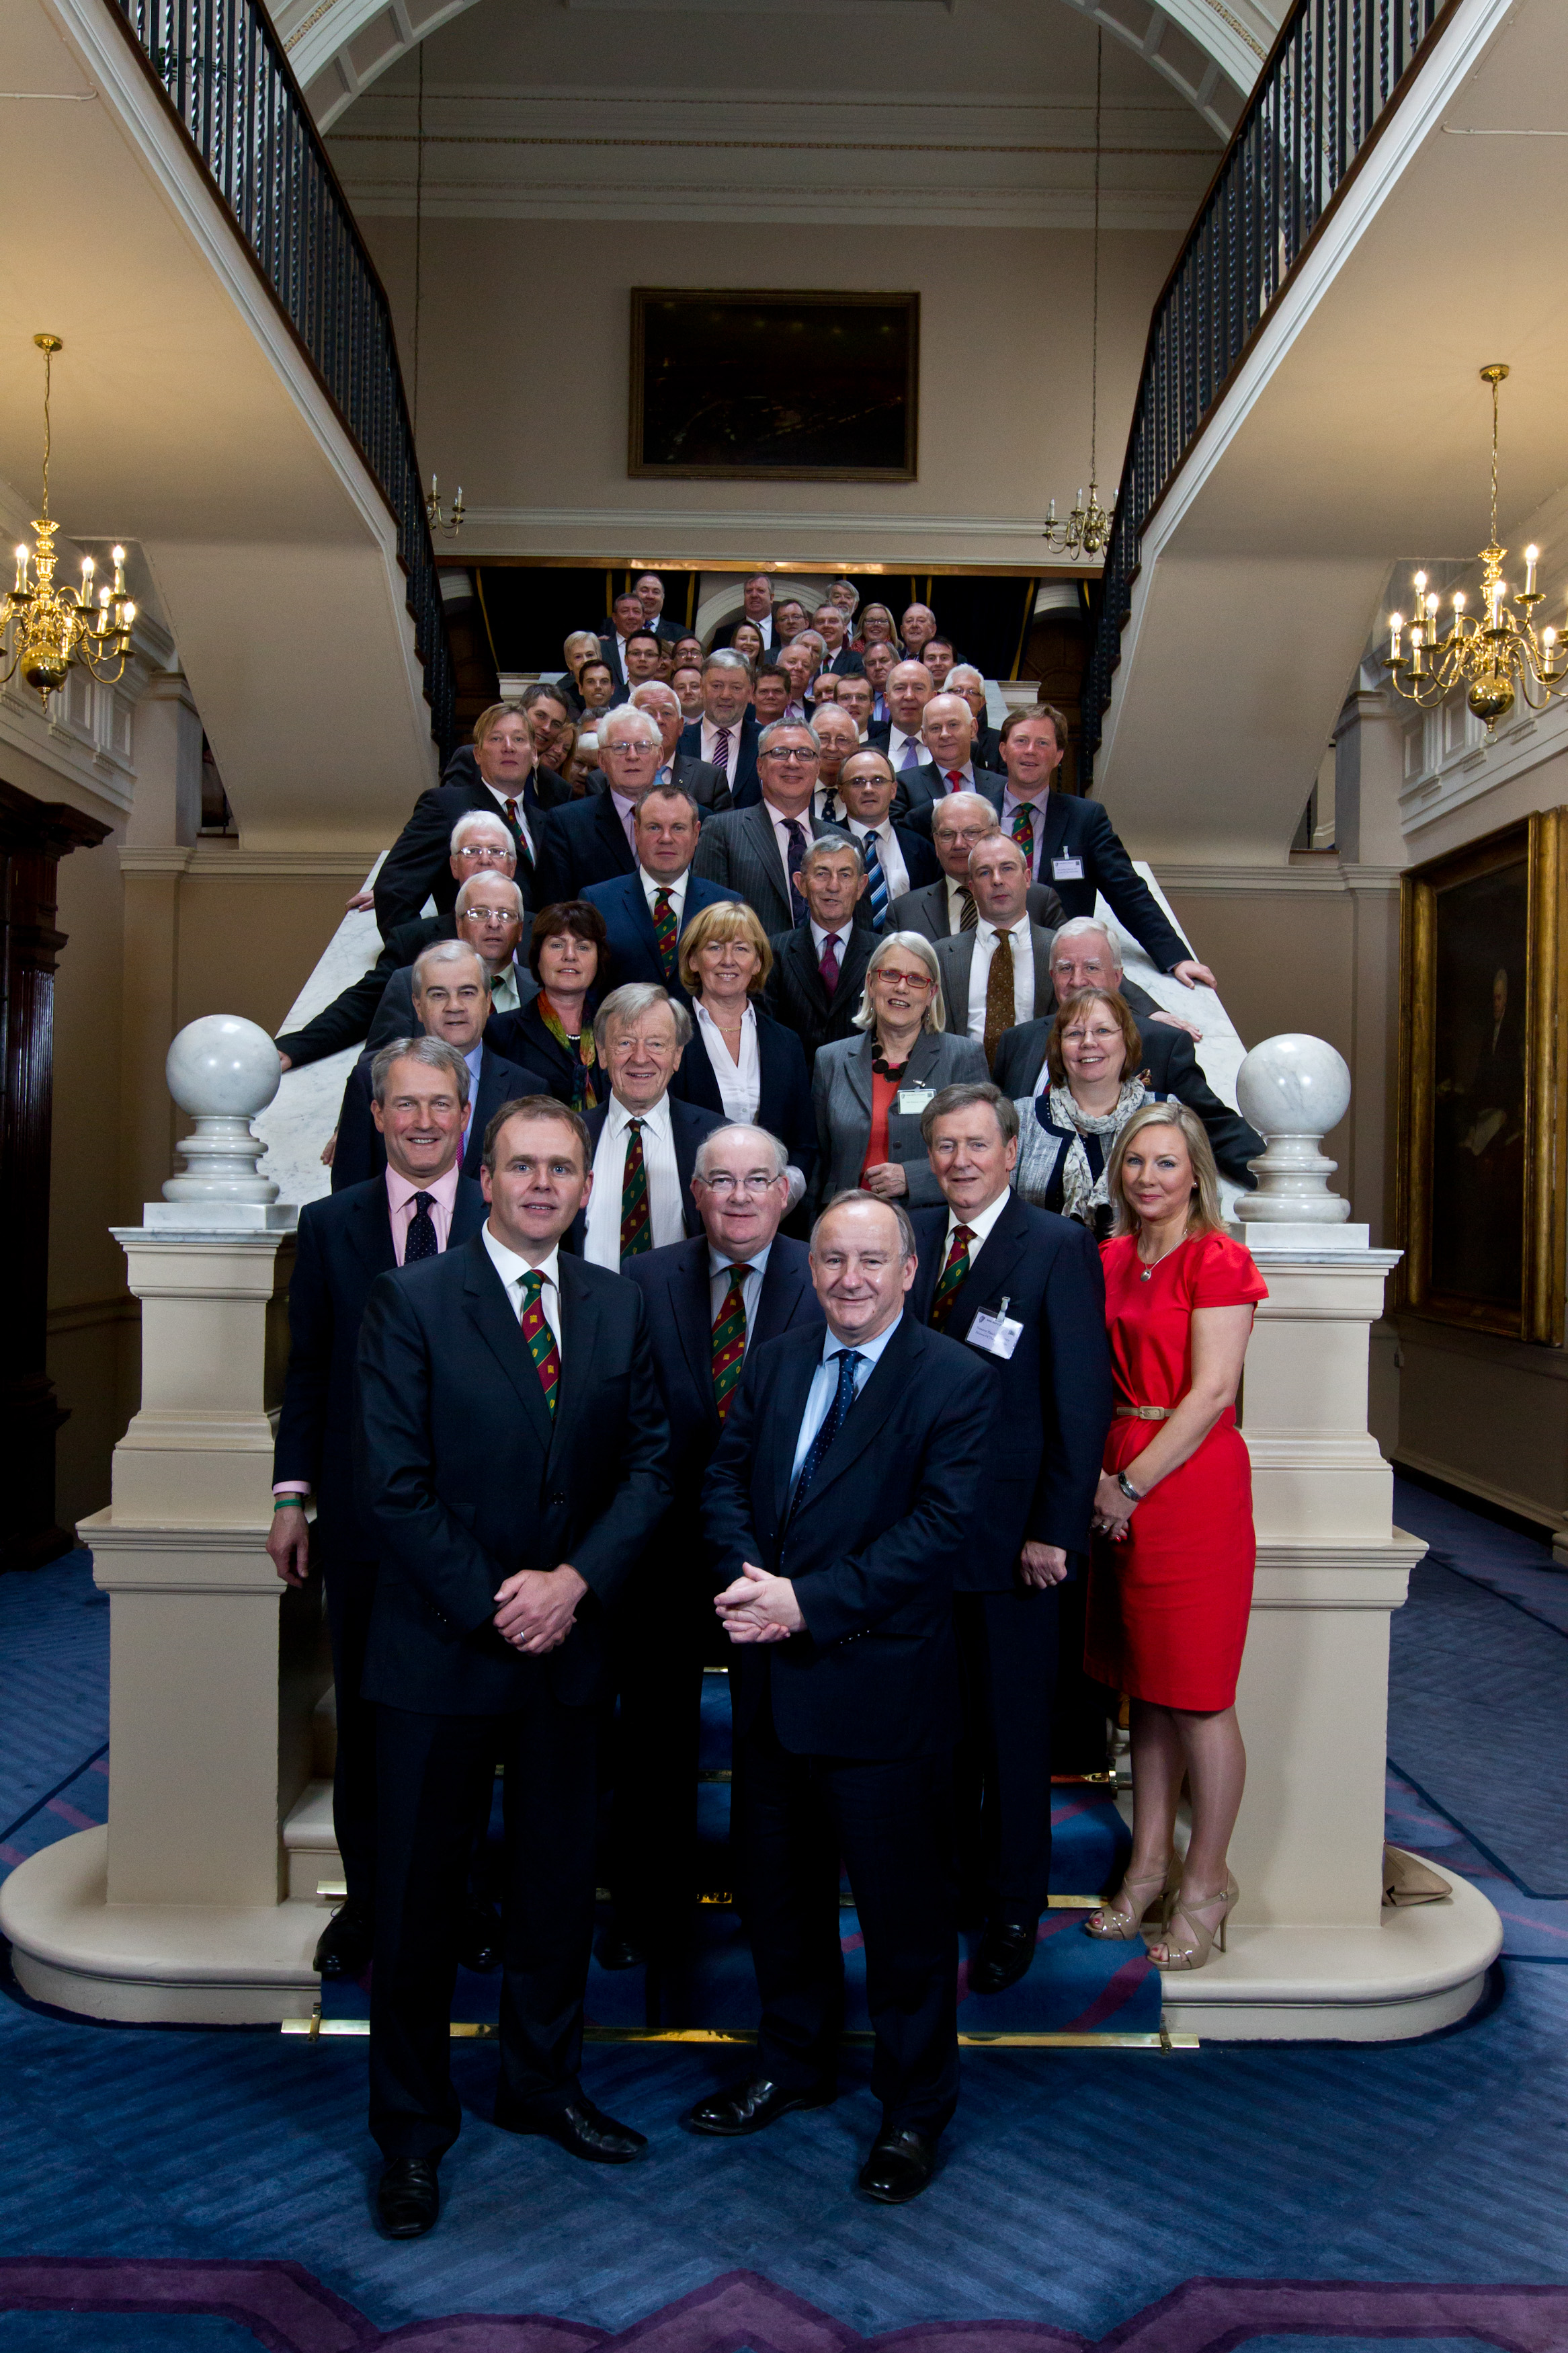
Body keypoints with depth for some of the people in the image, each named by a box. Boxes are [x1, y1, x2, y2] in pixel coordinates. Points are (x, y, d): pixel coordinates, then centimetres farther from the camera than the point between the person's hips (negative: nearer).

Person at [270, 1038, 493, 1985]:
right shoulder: (330, 1224, 5)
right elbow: (308, 1371, 6)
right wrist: (293, 1494, 0)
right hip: (362, 1513, 1)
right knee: (366, 1718, 11)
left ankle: (460, 1900, 29)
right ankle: (368, 1903, 27)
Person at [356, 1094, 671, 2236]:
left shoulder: (618, 1307, 4)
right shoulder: (411, 1299, -8)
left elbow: (652, 1460, 2)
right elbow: (395, 1482, -12)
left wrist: (575, 1579, -12)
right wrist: (490, 1606, -15)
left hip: (569, 1643, 4)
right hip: (439, 1649, -3)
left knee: (560, 1882, 17)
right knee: (416, 1895, 9)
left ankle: (544, 2086, 38)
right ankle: (413, 2131, 27)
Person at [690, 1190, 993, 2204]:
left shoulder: (953, 1380, -10)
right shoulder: (775, 1363, 8)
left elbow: (941, 1526, -17)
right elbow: (727, 1476, 8)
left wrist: (809, 1602, -21)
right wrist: (745, 1579, -12)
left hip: (884, 1683, -5)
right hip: (772, 1676, 6)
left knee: (906, 1903, 7)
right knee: (779, 1886, 19)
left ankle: (916, 2108, 27)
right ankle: (796, 2062, 41)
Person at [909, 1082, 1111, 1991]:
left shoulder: (1062, 1249, -8)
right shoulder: (908, 1238, 6)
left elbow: (1083, 1400, -11)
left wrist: (1056, 1531, -14)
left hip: (1014, 1533, -4)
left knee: (1014, 1729, 9)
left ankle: (1014, 1908, 25)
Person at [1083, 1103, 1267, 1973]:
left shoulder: (1218, 1260, -9)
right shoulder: (1111, 1259, 11)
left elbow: (1211, 1393, -15)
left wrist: (1133, 1485, -14)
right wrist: (1095, 1475, -2)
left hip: (1190, 1482, -7)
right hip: (1119, 1484, 7)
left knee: (1198, 1697, 2)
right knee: (1146, 1688, 15)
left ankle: (1205, 1883, 17)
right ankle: (1149, 1867, 26)